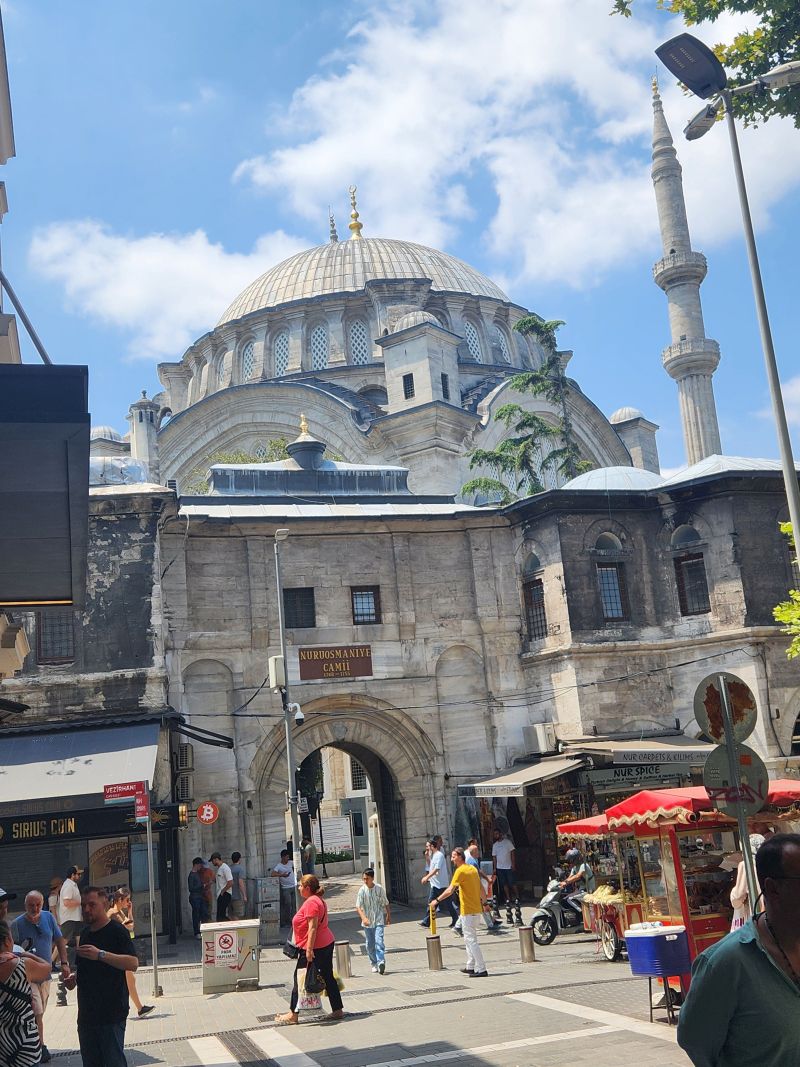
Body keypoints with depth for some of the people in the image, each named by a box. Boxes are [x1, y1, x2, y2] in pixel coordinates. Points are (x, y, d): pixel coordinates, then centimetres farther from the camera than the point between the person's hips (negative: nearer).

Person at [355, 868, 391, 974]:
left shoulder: (379, 889, -6)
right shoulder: (362, 890, -7)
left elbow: (385, 904, 7)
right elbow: (358, 906, -12)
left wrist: (388, 916, 14)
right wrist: (363, 918, -27)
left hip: (379, 920, -2)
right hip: (367, 922, 2)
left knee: (379, 941, -17)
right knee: (370, 944, 10)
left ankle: (381, 962, -23)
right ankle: (374, 964, 24)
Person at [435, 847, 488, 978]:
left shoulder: (460, 871, -15)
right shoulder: (473, 869, 11)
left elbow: (450, 890, -21)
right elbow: (481, 888, 16)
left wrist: (437, 900, -14)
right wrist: (484, 902, 25)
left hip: (467, 910, -9)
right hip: (476, 909, 9)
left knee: (471, 940, -5)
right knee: (469, 939, 19)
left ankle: (481, 969, -7)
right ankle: (470, 966, 25)